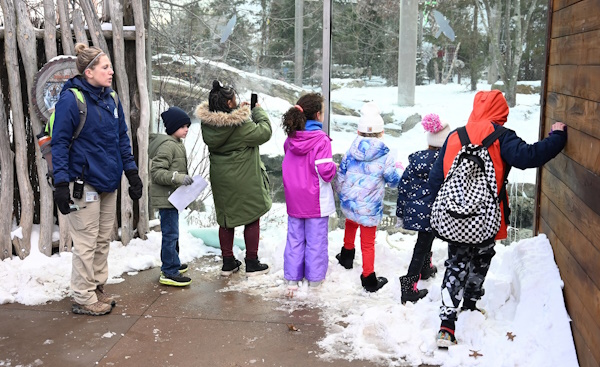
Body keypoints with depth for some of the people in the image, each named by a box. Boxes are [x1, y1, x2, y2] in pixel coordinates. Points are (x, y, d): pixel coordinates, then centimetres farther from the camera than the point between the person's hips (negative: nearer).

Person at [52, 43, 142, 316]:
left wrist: (132, 172, 12)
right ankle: (83, 298, 15)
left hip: (109, 181, 7)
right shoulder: (71, 99, -13)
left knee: (103, 240, 14)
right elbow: (59, 142, -13)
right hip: (84, 183, -7)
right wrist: (61, 184, -17)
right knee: (86, 243, 2)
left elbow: (122, 137, 14)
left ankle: (97, 289, 28)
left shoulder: (110, 98, 8)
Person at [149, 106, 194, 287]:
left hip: (172, 197, 11)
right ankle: (169, 273, -2)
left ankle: (173, 263, 34)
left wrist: (183, 179, 21)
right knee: (170, 234, -7)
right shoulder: (167, 145, -19)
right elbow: (156, 172, -24)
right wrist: (178, 177, -31)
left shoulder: (176, 144, 15)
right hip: (166, 197, -11)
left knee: (172, 233, 21)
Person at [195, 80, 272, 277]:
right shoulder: (240, 123, -25)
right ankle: (252, 264, 16)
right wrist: (258, 111, -1)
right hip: (245, 180, -6)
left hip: (221, 179, 7)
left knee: (226, 219, 17)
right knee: (252, 218, 8)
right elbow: (264, 132, -16)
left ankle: (228, 262, 25)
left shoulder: (207, 122, -5)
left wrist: (241, 110, 10)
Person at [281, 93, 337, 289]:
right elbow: (325, 171, -21)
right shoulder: (321, 139, -18)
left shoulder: (291, 138, 0)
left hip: (294, 198, 5)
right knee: (316, 239, 9)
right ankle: (314, 277, 20)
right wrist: (334, 167, -2)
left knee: (295, 237, 15)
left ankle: (292, 277, 21)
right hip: (315, 200, -5)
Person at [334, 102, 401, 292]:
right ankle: (369, 279, 12)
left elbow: (341, 175, 3)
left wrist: (341, 194, 21)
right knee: (368, 242, 5)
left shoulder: (352, 150, -4)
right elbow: (393, 180, -3)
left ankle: (347, 255, 49)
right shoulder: (384, 155, -14)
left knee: (350, 223, 33)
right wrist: (397, 170, 20)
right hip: (370, 208, -4)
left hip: (349, 202, 4)